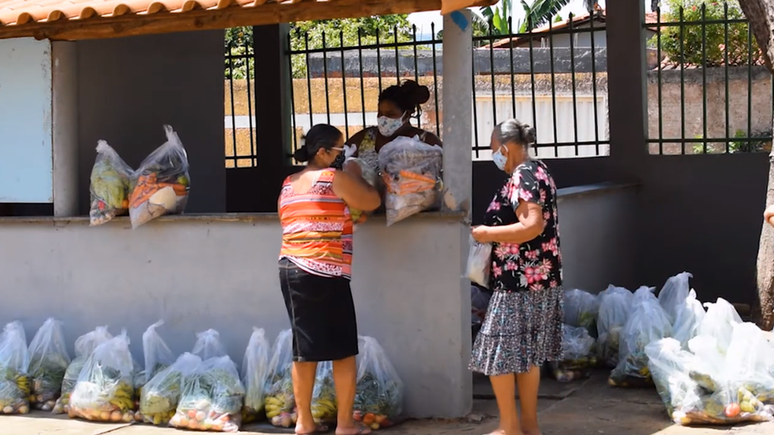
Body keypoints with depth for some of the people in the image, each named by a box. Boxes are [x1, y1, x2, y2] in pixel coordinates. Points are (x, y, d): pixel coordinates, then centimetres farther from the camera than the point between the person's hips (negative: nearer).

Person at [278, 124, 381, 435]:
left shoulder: (288, 185, 16)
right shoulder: (335, 178, -6)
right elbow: (372, 201, -1)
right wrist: (355, 175, 13)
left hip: (289, 269, 7)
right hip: (324, 273, -7)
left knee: (304, 349, 11)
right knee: (343, 350, 2)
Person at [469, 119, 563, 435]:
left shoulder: (522, 177, -16)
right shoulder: (537, 171, 15)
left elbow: (532, 226, -27)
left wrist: (488, 233, -17)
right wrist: (494, 231, 14)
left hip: (520, 281, -10)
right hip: (537, 279, 10)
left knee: (499, 353, -2)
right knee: (527, 354, 14)